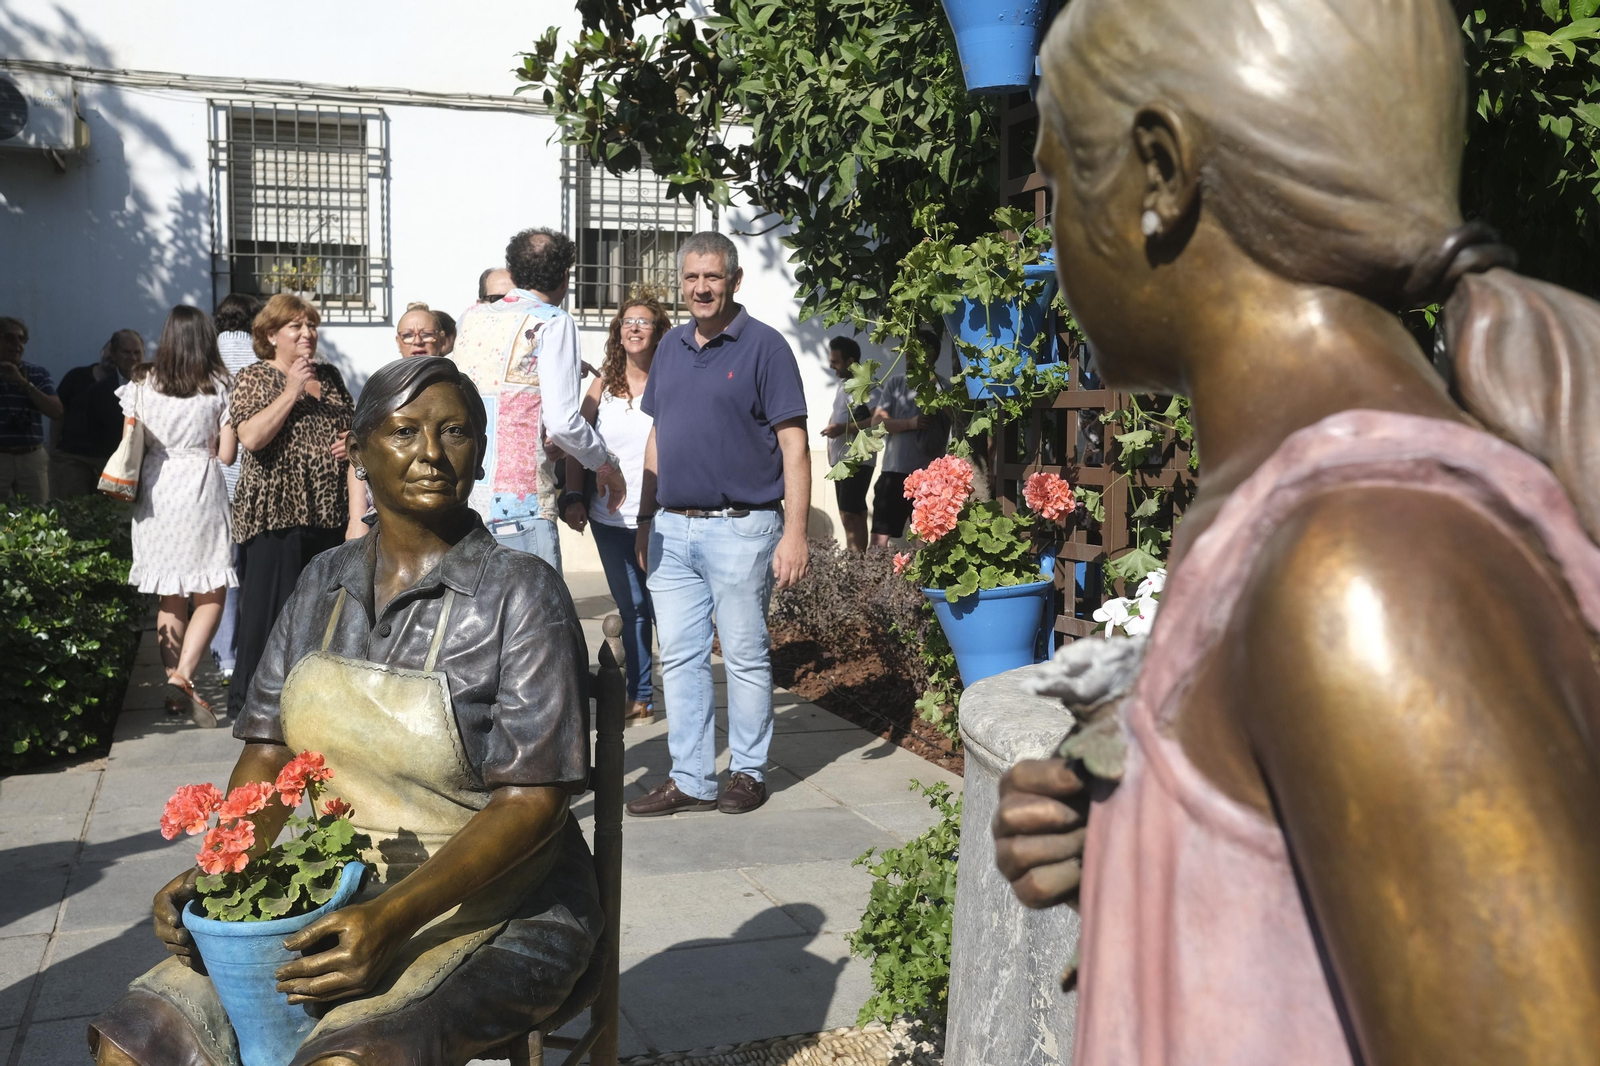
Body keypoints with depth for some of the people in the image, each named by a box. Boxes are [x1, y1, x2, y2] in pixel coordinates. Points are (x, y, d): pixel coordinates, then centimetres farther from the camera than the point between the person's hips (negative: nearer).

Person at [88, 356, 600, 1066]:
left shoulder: (520, 593, -11)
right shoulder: (324, 583, 8)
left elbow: (533, 799, -16)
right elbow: (270, 749, 8)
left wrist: (392, 918, -26)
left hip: (492, 908, -5)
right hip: (338, 893, 5)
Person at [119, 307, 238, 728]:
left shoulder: (142, 385, 3)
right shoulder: (218, 387, -2)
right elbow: (226, 454, -2)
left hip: (156, 490, 3)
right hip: (201, 489, -3)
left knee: (171, 597, 11)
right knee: (211, 595, 1)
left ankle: (174, 686, 15)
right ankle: (183, 676, -18)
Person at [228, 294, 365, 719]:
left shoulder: (330, 377, 14)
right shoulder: (253, 378, 2)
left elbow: (351, 444, 9)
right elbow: (251, 437, -15)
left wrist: (358, 512, 1)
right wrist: (291, 392, -13)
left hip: (329, 516, 5)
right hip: (274, 515, -4)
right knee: (270, 612, -4)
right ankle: (248, 703, 7)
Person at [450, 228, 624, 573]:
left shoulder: (471, 316, 15)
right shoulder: (553, 322, -3)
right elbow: (562, 422, -10)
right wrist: (606, 465, 6)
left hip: (460, 502, 6)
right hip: (519, 505, -6)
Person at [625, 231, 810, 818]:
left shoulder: (765, 346, -5)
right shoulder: (671, 347, 13)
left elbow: (793, 444, -9)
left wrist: (795, 532, -16)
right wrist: (647, 519, 15)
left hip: (739, 528, -6)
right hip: (673, 530, 6)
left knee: (745, 657, 4)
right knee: (680, 658, 8)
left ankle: (749, 771, 19)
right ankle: (691, 779, 17)